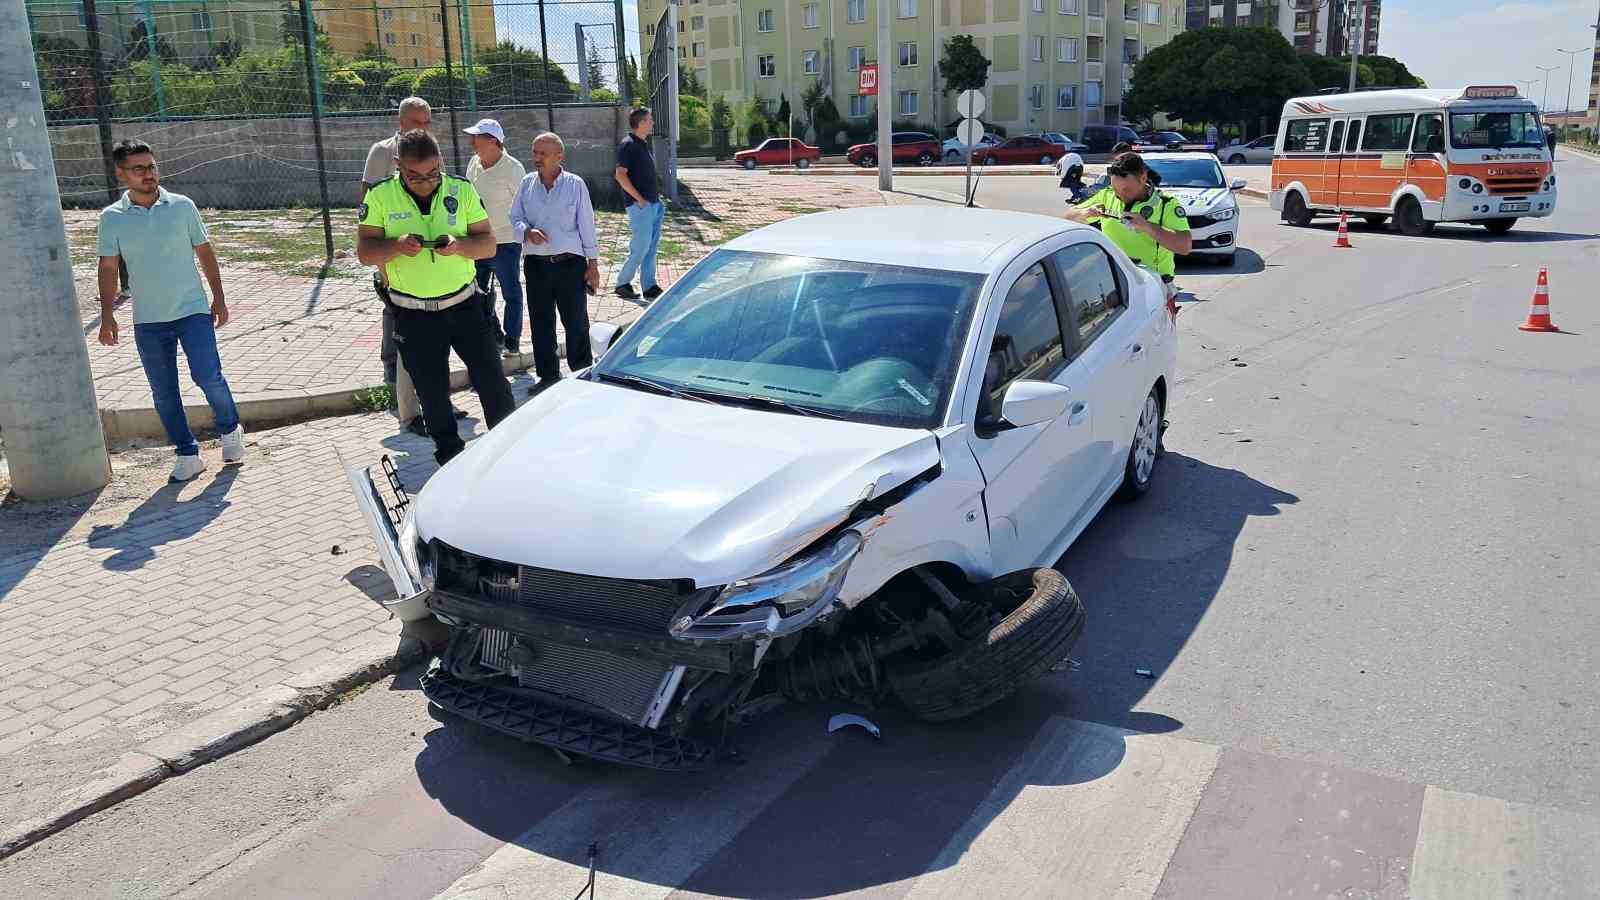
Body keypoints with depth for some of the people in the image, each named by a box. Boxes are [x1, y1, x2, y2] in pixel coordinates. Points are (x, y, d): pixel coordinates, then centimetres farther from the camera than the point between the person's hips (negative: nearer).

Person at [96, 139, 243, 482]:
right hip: (148, 321, 2)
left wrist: (219, 298, 5)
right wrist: (107, 315, -3)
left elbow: (205, 252, 6)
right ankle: (187, 454, 17)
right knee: (164, 392, 5)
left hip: (193, 311, -1)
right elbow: (108, 268, 3)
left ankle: (230, 430, 15)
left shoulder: (182, 206, -1)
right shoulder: (111, 218, -1)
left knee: (208, 376, -11)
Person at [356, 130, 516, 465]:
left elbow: (489, 244, -2)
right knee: (432, 392, 9)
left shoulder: (462, 190, -3)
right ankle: (450, 456, 25)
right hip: (413, 314, 0)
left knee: (491, 380, 4)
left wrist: (459, 245, -23)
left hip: (465, 304, 0)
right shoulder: (380, 196, -5)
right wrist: (396, 246, -24)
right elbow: (364, 251, -4)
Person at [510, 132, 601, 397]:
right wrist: (527, 231, -14)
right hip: (536, 265, 3)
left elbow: (586, 225, 0)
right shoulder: (527, 184, 6)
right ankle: (548, 375, 21)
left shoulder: (576, 185, -2)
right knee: (541, 324, 8)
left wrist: (593, 263, -1)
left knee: (576, 323, 2)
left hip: (570, 264, -3)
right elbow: (515, 218, 9)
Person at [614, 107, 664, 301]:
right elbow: (620, 175, -19)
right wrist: (638, 198, -19)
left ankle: (649, 286, 15)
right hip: (640, 205, -9)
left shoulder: (644, 144, 16)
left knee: (651, 246, 10)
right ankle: (622, 283, 4)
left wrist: (656, 195, 16)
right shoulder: (628, 145, -12)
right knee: (641, 247, -7)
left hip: (653, 203, 9)